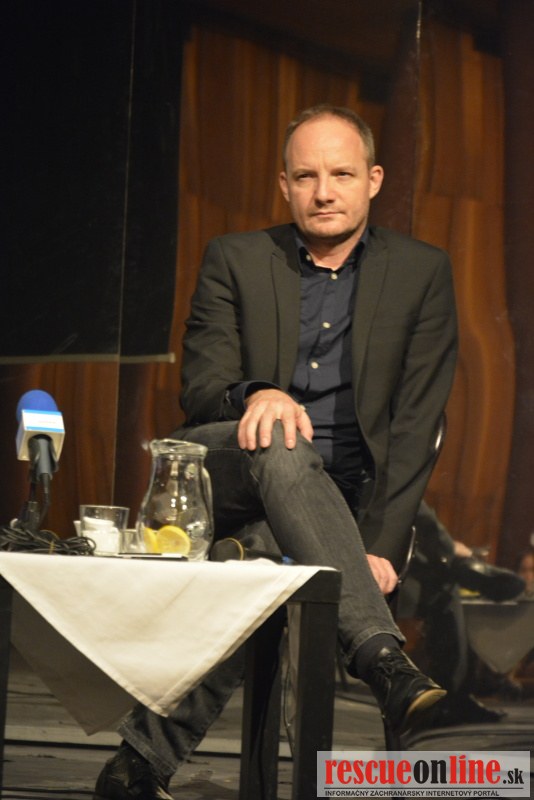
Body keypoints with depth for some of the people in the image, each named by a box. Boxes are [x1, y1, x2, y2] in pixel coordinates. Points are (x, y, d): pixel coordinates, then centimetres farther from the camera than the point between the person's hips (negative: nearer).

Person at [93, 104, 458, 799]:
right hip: (224, 475, 0)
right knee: (281, 449, -37)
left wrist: (380, 546, -14)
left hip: (341, 501, 0)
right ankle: (387, 664, -48)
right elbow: (200, 388, -1)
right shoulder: (235, 259, 8)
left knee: (264, 554, -36)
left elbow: (415, 425, -1)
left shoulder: (422, 272, 6)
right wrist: (257, 395, -27)